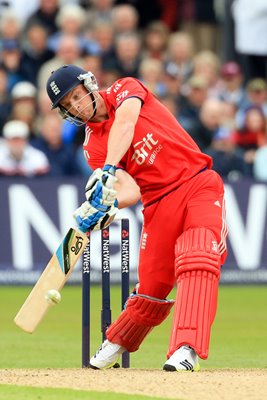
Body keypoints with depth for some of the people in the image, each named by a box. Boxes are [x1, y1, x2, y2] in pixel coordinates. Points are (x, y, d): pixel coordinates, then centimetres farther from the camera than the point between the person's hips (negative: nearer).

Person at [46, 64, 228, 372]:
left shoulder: (125, 89, 1)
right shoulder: (93, 147, 4)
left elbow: (124, 124, -23)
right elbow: (131, 191, -11)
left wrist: (108, 171, -38)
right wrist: (109, 205, -34)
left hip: (201, 187, -3)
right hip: (159, 204, 3)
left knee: (198, 260, -24)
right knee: (151, 288, 2)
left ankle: (187, 350, -32)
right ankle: (116, 344, 28)